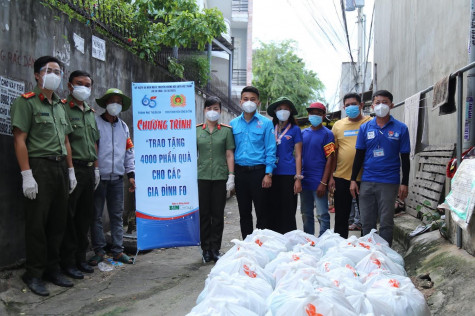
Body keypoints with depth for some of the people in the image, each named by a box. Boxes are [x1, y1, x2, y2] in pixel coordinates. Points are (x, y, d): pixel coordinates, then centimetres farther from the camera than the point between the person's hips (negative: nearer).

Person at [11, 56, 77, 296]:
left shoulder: (59, 106, 18)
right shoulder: (26, 102, -4)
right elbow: (19, 140, -10)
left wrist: (70, 171, 15)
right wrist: (27, 175, -16)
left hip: (60, 169, 7)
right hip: (39, 167, -7)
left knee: (58, 222, 10)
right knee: (37, 223, -2)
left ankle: (52, 269, 22)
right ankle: (33, 274, 9)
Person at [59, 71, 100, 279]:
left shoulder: (91, 113, 19)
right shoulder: (63, 109, -5)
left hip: (88, 169, 8)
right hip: (72, 168, -7)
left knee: (85, 215, 12)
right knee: (69, 216, -2)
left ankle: (80, 258, 22)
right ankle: (68, 262, 6)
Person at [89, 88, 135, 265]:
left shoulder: (123, 127, 15)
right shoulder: (95, 122, -2)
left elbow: (129, 152, 17)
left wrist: (131, 174, 10)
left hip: (117, 179, 4)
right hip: (98, 177, -4)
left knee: (117, 215, 8)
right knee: (96, 216, 2)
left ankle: (118, 250, 14)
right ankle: (99, 251, 10)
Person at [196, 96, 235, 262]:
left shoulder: (226, 130, 5)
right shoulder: (197, 130, 7)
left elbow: (230, 154, 4)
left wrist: (231, 176, -2)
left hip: (220, 177, 0)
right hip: (202, 176, 1)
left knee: (218, 214, 3)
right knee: (204, 213, 4)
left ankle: (215, 249, 13)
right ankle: (206, 249, 13)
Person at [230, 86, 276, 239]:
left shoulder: (266, 123, 0)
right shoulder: (233, 124, 10)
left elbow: (270, 150, -3)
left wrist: (268, 174, -11)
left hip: (258, 171, -3)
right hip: (240, 172, 3)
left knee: (262, 212, 0)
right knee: (244, 212, 12)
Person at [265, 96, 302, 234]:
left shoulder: (295, 129, 5)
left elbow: (298, 155, 3)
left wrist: (298, 178, -5)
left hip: (288, 174, -3)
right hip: (272, 174, 3)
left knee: (288, 212, 0)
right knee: (272, 211, 6)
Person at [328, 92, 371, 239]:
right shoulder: (338, 125, 9)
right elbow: (332, 152, 10)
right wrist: (330, 176, 4)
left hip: (364, 177, -2)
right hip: (341, 177, 3)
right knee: (341, 217, 10)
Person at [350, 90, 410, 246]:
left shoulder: (401, 128, 2)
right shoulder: (365, 128, 7)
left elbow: (405, 158, 3)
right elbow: (359, 155, 10)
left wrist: (404, 184, -1)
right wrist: (353, 180, 5)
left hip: (389, 183, -2)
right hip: (367, 181, 2)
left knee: (386, 223, 4)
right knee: (367, 222, 8)